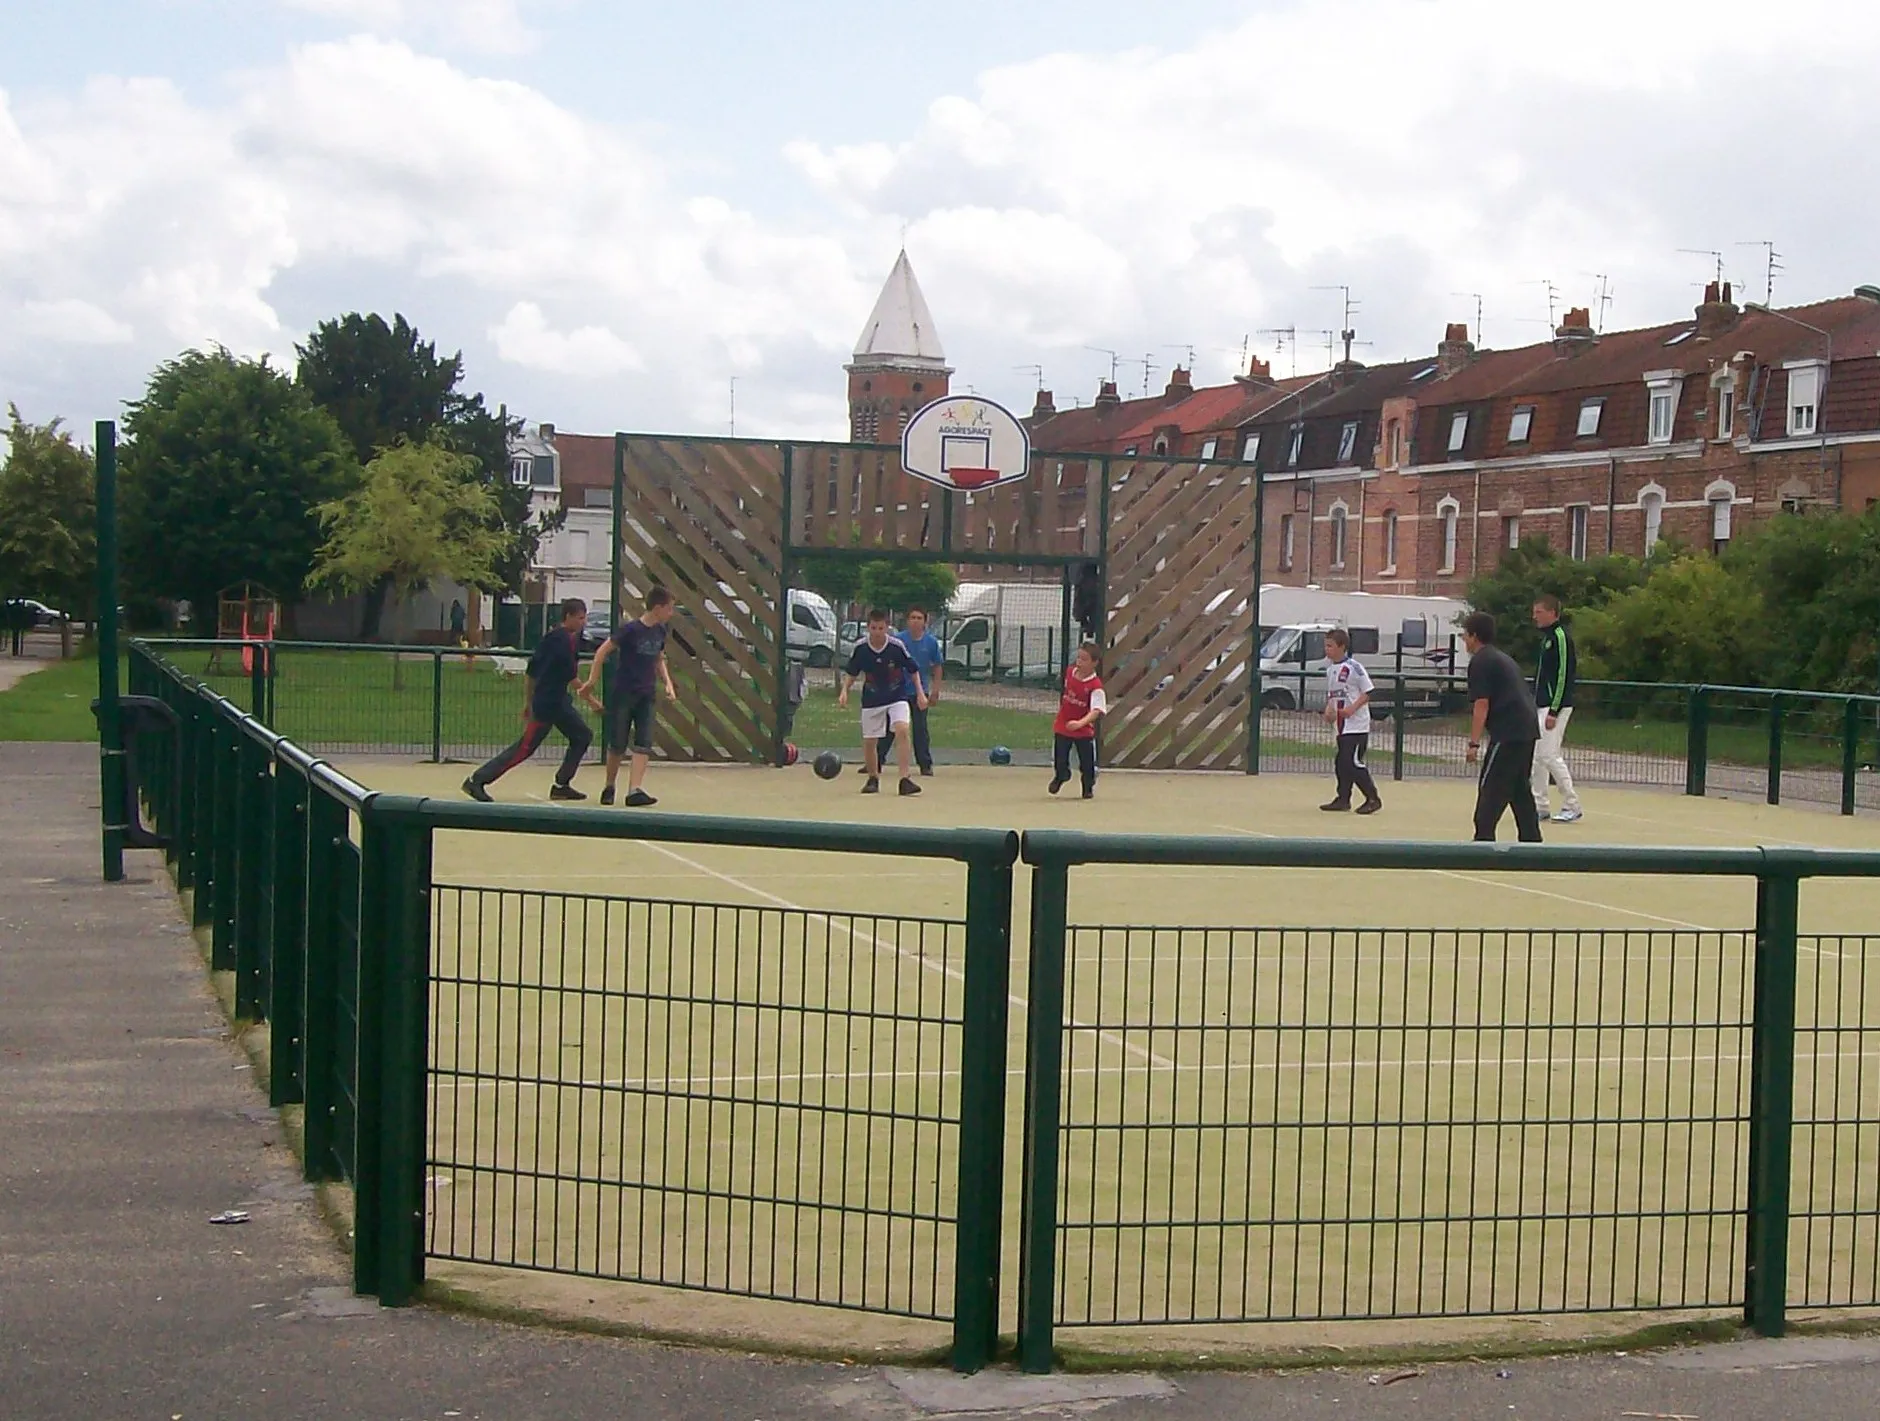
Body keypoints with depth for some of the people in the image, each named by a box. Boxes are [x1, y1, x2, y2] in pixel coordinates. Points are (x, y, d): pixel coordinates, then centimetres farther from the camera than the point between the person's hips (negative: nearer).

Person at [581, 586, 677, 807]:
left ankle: (634, 791, -12)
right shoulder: (631, 630, -15)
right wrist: (592, 680, -9)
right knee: (617, 745, 3)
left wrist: (668, 683, 5)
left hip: (646, 696, 5)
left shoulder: (660, 631, 4)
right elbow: (602, 652, -10)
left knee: (643, 745, -7)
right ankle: (609, 787, 22)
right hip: (623, 694, -5)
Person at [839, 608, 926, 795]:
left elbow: (913, 670, -1)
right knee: (869, 741, 6)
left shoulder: (897, 646, -16)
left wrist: (920, 693, -4)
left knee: (902, 730, -24)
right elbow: (852, 673, 5)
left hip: (897, 697, -2)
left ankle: (905, 779, -25)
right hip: (871, 700, 2)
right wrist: (844, 690, -10)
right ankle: (873, 779, 30)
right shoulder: (860, 648, -11)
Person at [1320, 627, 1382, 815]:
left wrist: (1352, 708, -21)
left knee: (1352, 762, -10)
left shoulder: (1353, 667, -13)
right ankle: (1343, 799, 18)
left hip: (1356, 724, -8)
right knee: (1343, 762, 10)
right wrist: (1329, 709, 3)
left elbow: (1367, 692, -11)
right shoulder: (1330, 669, 10)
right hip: (1342, 724, 8)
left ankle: (1373, 799, -1)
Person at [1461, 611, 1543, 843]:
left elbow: (1482, 705, -13)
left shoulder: (1480, 661, -7)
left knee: (1489, 788, -7)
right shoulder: (1503, 658, 22)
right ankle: (1531, 839, 19)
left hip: (1507, 733, -9)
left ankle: (1484, 838, -12)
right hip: (1527, 729, 9)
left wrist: (1474, 743, -14)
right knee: (1520, 789, 16)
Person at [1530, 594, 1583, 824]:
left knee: (1549, 755, -11)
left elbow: (1563, 675, -18)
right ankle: (1540, 806, 14)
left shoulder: (1560, 637, -13)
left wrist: (1553, 711, -21)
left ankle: (1572, 806, -4)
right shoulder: (1547, 637, 16)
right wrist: (1536, 705, 19)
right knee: (1538, 756, 10)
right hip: (1542, 706, 10)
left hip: (1556, 706, -10)